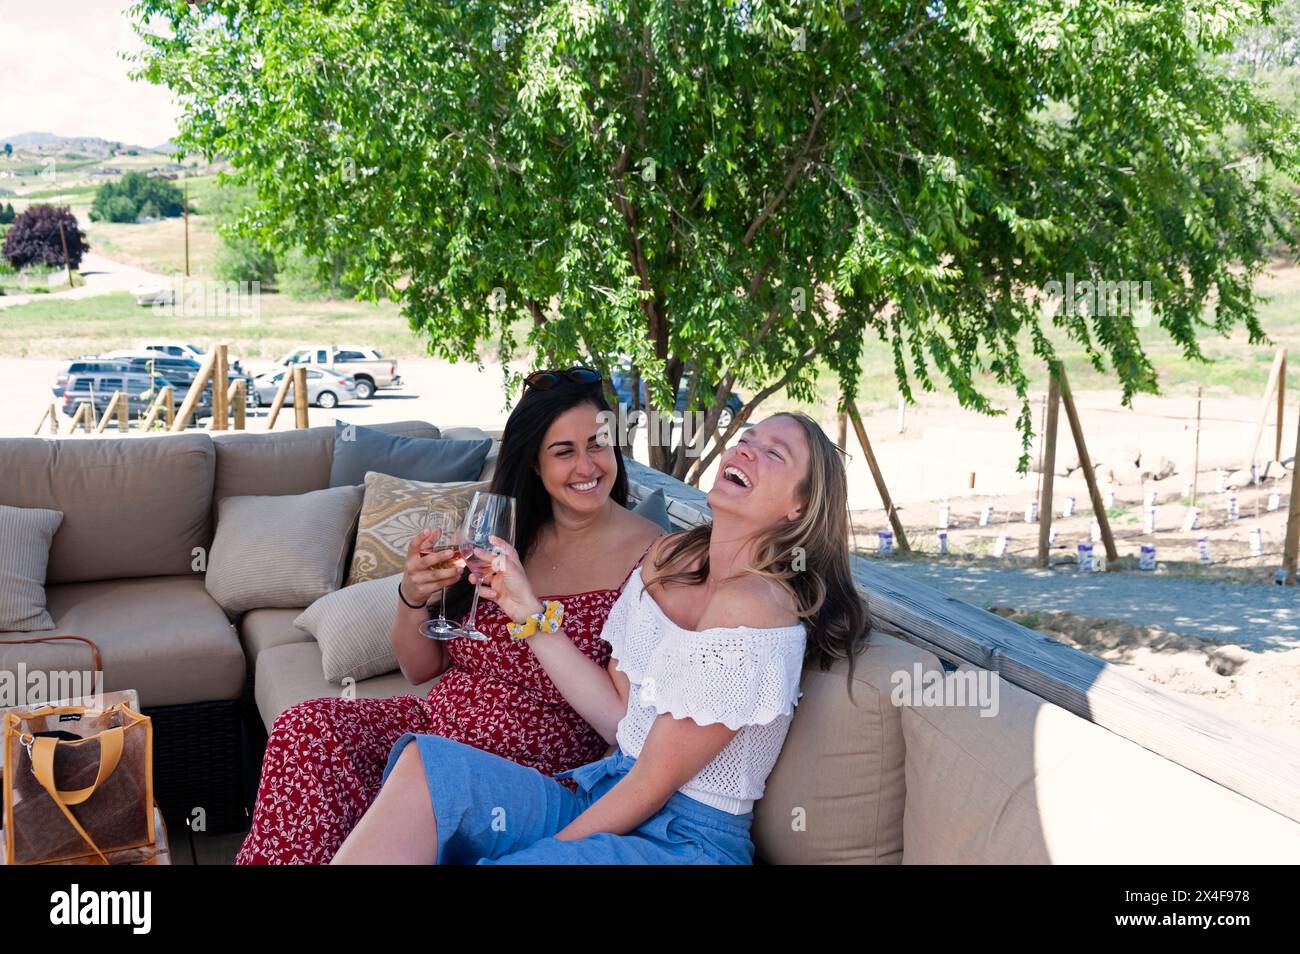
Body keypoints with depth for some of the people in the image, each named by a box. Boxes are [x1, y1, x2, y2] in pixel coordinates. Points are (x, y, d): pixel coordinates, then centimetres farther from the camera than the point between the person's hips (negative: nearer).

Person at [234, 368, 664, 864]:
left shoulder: (649, 555, -9)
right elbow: (420, 669, 7)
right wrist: (413, 599, -12)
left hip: (532, 764, -5)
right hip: (438, 720, 6)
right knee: (304, 726, -15)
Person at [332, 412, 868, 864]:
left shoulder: (751, 602, -19)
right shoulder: (668, 558, 7)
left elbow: (653, 784, -15)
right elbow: (618, 716, 7)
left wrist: (549, 848, -9)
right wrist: (531, 613, 5)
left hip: (686, 842, -7)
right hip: (608, 794, 8)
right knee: (425, 763, -14)